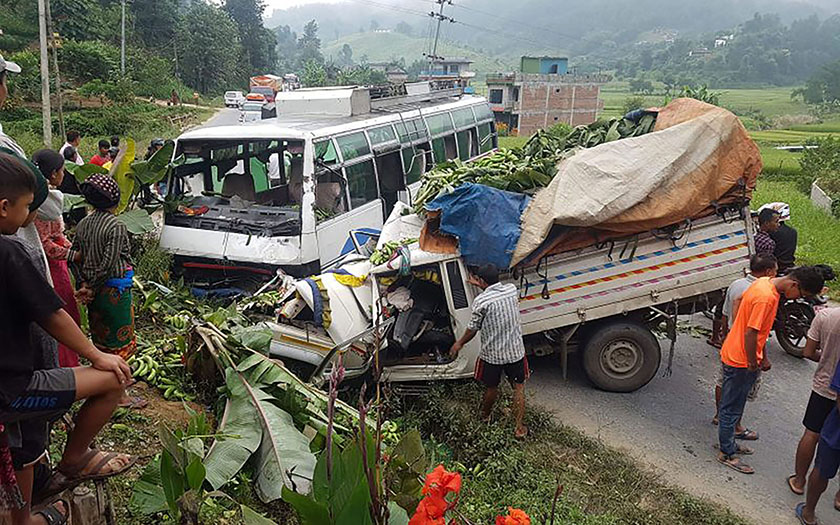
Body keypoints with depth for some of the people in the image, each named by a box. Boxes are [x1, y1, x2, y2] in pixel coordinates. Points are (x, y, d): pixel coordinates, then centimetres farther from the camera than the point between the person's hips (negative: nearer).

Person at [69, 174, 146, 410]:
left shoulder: (83, 224, 5)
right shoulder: (116, 226, -17)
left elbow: (73, 258, 5)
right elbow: (109, 264, -21)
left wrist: (84, 284, 2)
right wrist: (91, 288, -9)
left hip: (95, 291, 8)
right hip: (115, 291, -8)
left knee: (100, 339, 20)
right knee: (119, 343, 2)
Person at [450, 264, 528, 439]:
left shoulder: (481, 301, -19)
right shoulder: (512, 290, -6)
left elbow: (472, 329, -9)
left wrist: (459, 344, 9)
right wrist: (479, 285, 29)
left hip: (492, 354, -2)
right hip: (515, 351, 3)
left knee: (492, 388, 18)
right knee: (518, 387, 15)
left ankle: (484, 415, 44)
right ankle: (520, 427, 17)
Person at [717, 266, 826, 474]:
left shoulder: (766, 283, 3)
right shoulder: (766, 297, -27)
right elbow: (750, 334, -25)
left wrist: (763, 356, 15)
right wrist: (753, 364, -13)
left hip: (737, 355, 9)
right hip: (740, 360, -9)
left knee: (733, 406, 21)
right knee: (732, 408, 5)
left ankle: (728, 443, 35)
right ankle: (727, 453, 18)